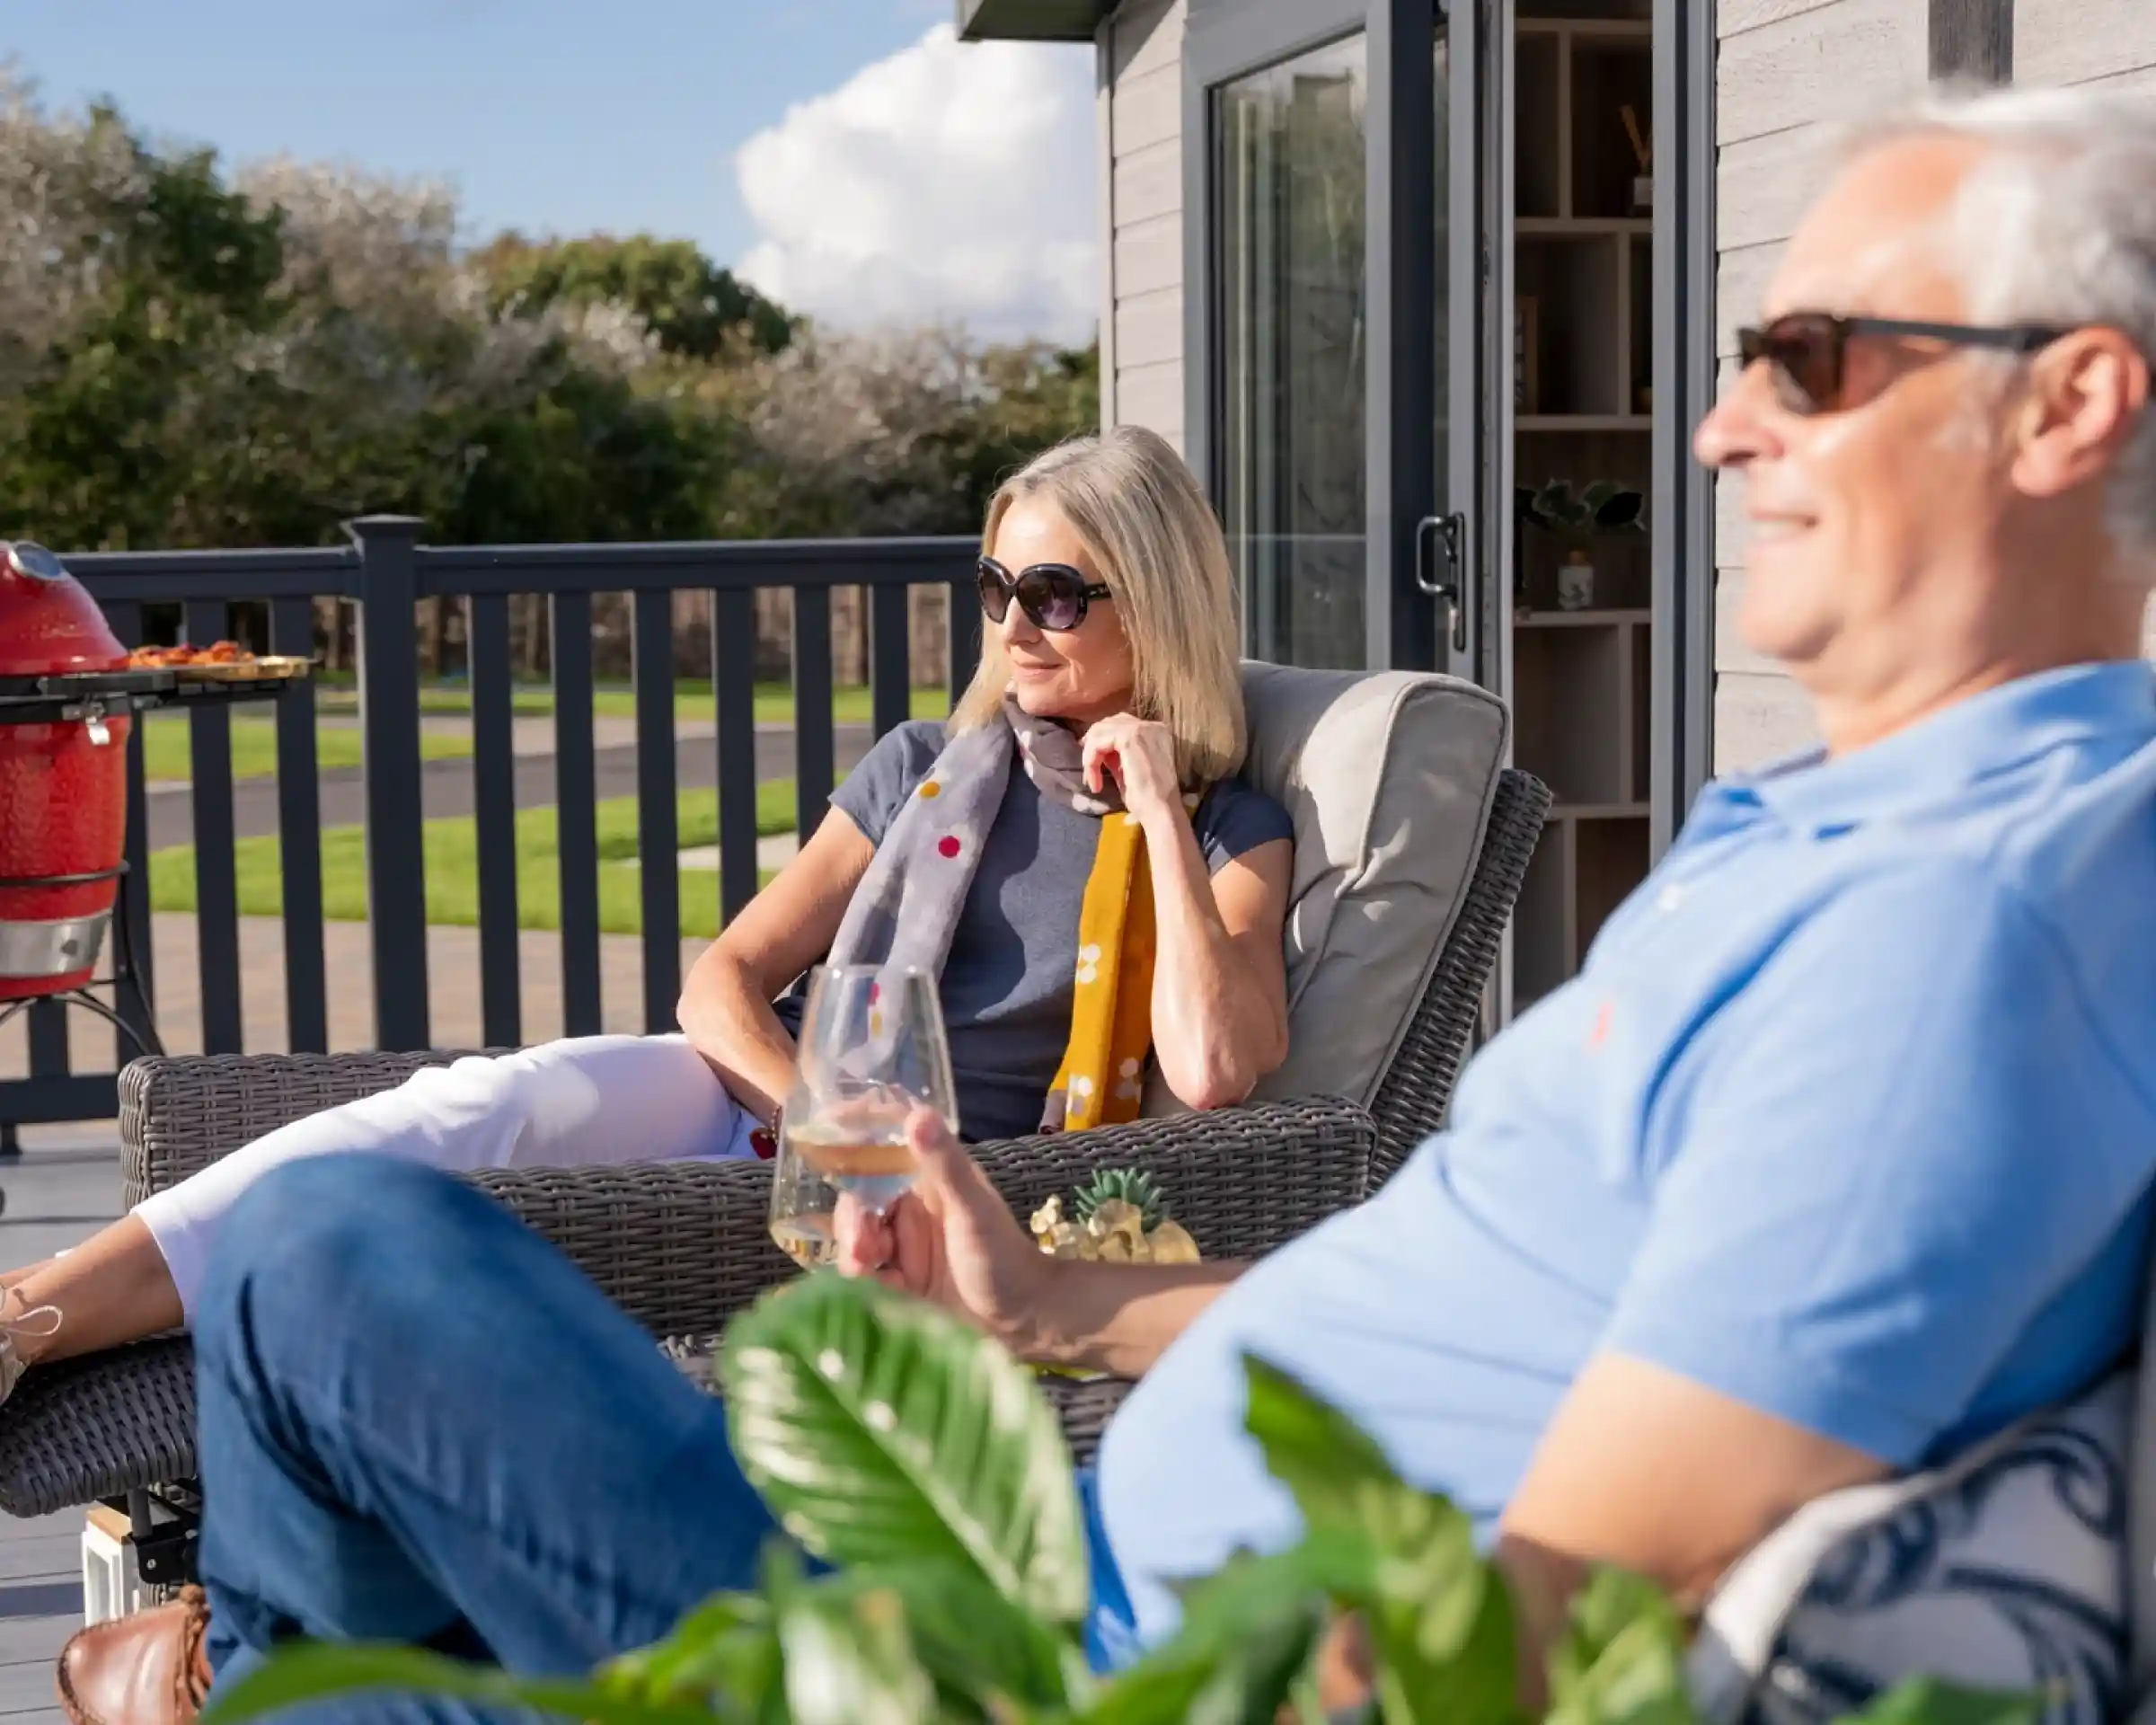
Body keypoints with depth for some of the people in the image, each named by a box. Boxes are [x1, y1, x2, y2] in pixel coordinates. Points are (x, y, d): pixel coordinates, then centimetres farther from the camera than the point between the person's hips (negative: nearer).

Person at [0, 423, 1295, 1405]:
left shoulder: (1233, 834, 7)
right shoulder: (931, 770, 18)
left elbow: (1213, 1070, -13)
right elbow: (726, 980, 11)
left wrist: (1160, 814, -7)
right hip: (753, 1105, 4)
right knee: (494, 1103, -29)